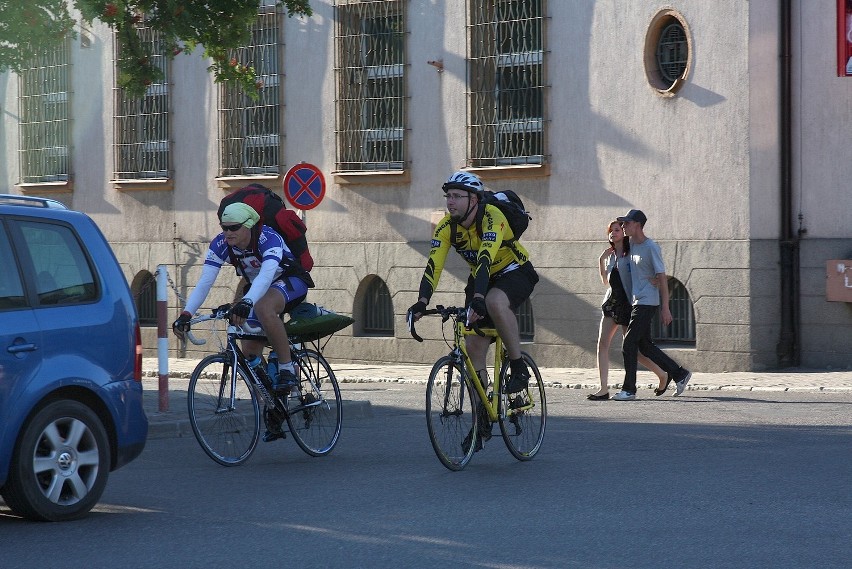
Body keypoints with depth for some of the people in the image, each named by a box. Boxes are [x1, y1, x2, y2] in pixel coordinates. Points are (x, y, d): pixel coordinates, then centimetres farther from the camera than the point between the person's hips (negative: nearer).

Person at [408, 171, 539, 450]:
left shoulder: (492, 217, -29)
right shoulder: (446, 226, -12)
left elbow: (485, 259, -43)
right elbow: (433, 265, -20)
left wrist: (478, 298, -56)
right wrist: (422, 302, -35)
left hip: (515, 273, -6)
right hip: (481, 278, 6)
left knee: (495, 302, -40)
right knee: (472, 346, -4)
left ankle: (519, 368, -21)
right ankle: (483, 420, 6)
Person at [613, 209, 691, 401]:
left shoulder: (651, 248, -12)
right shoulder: (631, 245, 12)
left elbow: (662, 277, -13)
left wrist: (665, 308, -15)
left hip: (647, 302, -9)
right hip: (636, 302, 9)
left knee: (629, 344, -10)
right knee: (644, 345, 11)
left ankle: (629, 390, -6)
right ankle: (680, 374, 20)